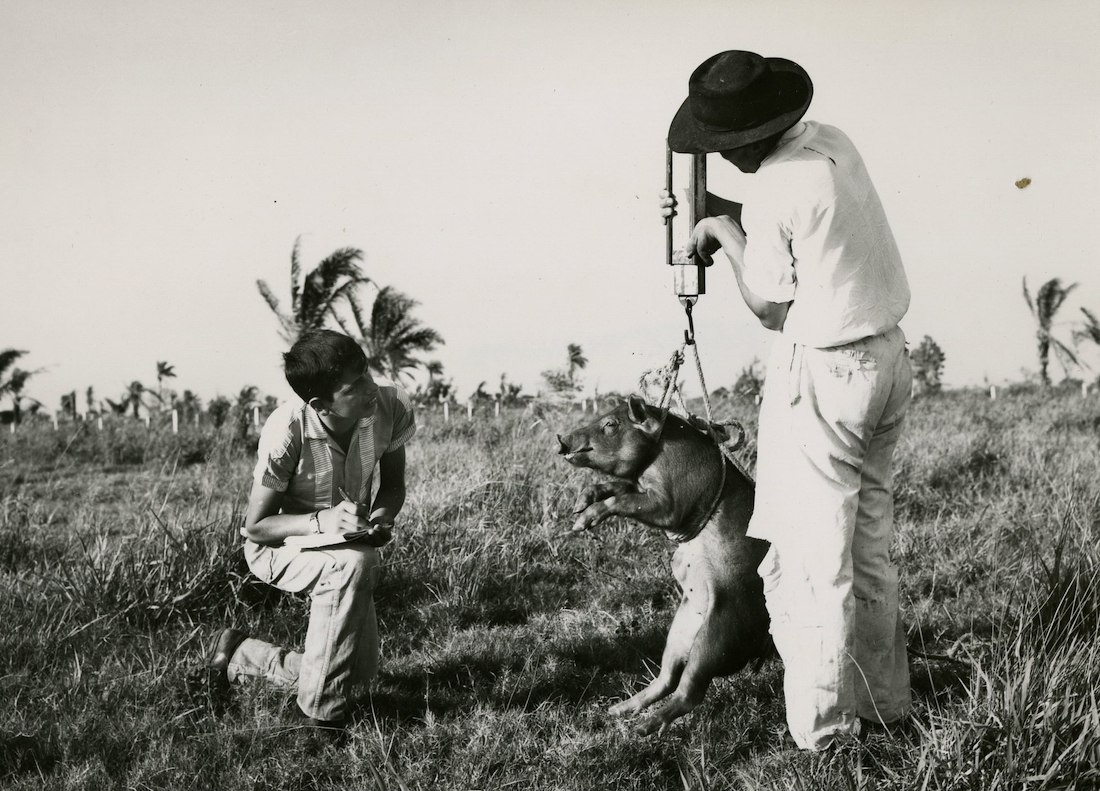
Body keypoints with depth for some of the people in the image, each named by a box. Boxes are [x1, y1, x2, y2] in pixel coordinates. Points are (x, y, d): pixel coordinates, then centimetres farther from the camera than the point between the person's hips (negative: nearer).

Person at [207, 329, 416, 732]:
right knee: (355, 564, -37)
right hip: (280, 545, -5)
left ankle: (241, 656, 25)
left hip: (348, 543, 5)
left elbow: (393, 485, -4)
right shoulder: (286, 431, -33)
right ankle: (319, 716, -23)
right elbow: (255, 526, -23)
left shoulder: (392, 407, -22)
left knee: (358, 673, -2)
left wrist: (382, 517, -27)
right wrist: (321, 521, -40)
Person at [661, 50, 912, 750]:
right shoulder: (830, 141, 4)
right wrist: (725, 211, 13)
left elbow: (771, 307, -9)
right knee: (870, 541, 17)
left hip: (822, 371, -9)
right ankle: (884, 702, 26)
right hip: (887, 353, 9)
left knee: (811, 556, -1)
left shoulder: (771, 193, -20)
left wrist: (725, 234, 1)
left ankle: (823, 728, 3)